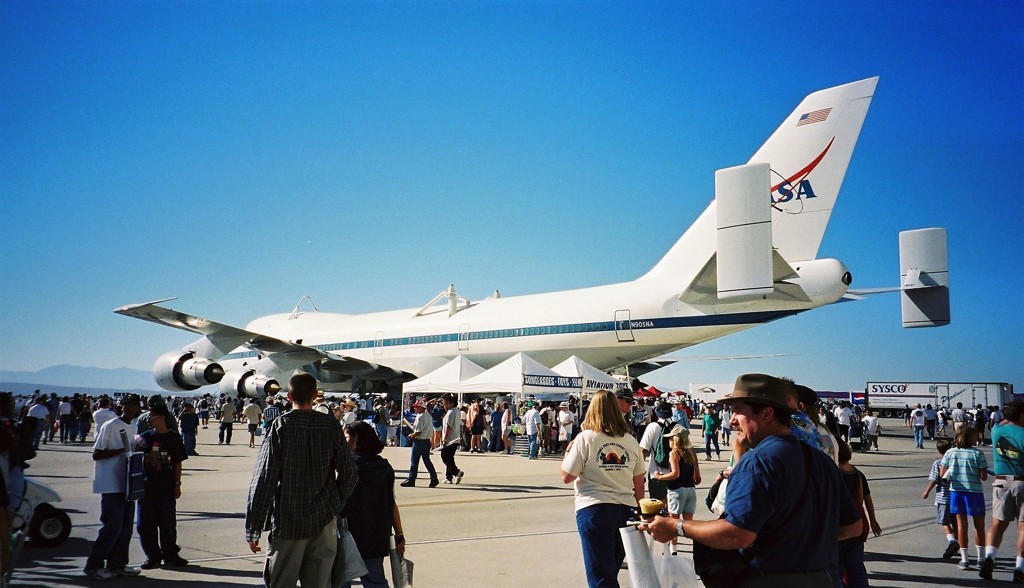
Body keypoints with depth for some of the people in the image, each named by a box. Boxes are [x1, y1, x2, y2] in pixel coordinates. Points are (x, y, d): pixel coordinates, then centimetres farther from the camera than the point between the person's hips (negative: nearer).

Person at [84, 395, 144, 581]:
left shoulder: (133, 428, 15)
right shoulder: (110, 426, -9)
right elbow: (96, 455, -12)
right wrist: (122, 450, -20)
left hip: (128, 484, 8)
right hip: (112, 485, -8)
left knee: (126, 525, 9)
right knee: (112, 526, -8)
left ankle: (117, 563, 18)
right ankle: (94, 565, 3)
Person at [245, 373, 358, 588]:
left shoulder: (279, 427, -10)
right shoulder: (331, 426, -2)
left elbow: (263, 481, -12)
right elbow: (348, 473, 1)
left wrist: (252, 531, -6)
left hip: (287, 522, -2)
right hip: (325, 521, 3)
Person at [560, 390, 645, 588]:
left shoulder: (585, 438, -7)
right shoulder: (631, 441, 5)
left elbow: (566, 477, -5)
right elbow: (639, 484, 9)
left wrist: (568, 452, 12)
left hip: (594, 509, -4)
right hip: (625, 509, 5)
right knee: (611, 570, 21)